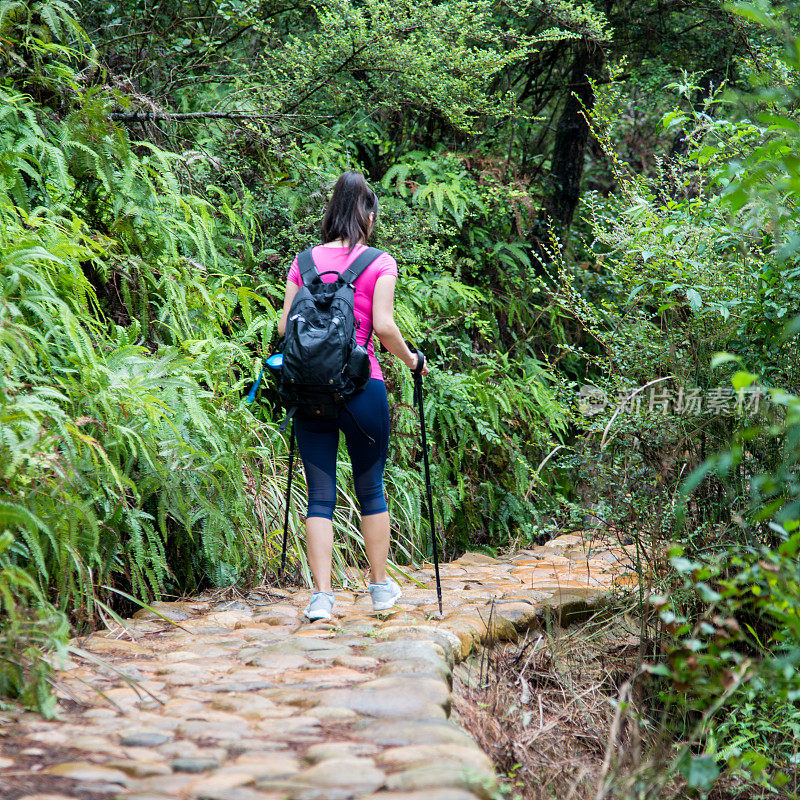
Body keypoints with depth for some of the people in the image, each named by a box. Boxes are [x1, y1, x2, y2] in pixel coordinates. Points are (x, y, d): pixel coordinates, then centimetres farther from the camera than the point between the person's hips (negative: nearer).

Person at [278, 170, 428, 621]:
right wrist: (410, 358, 8)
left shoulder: (304, 261, 7)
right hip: (361, 385, -2)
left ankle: (322, 596, -2)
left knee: (320, 495, 5)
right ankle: (381, 586, 24)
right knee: (371, 488, 13)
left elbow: (284, 326, 5)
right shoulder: (379, 263, -2)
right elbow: (384, 327, -9)